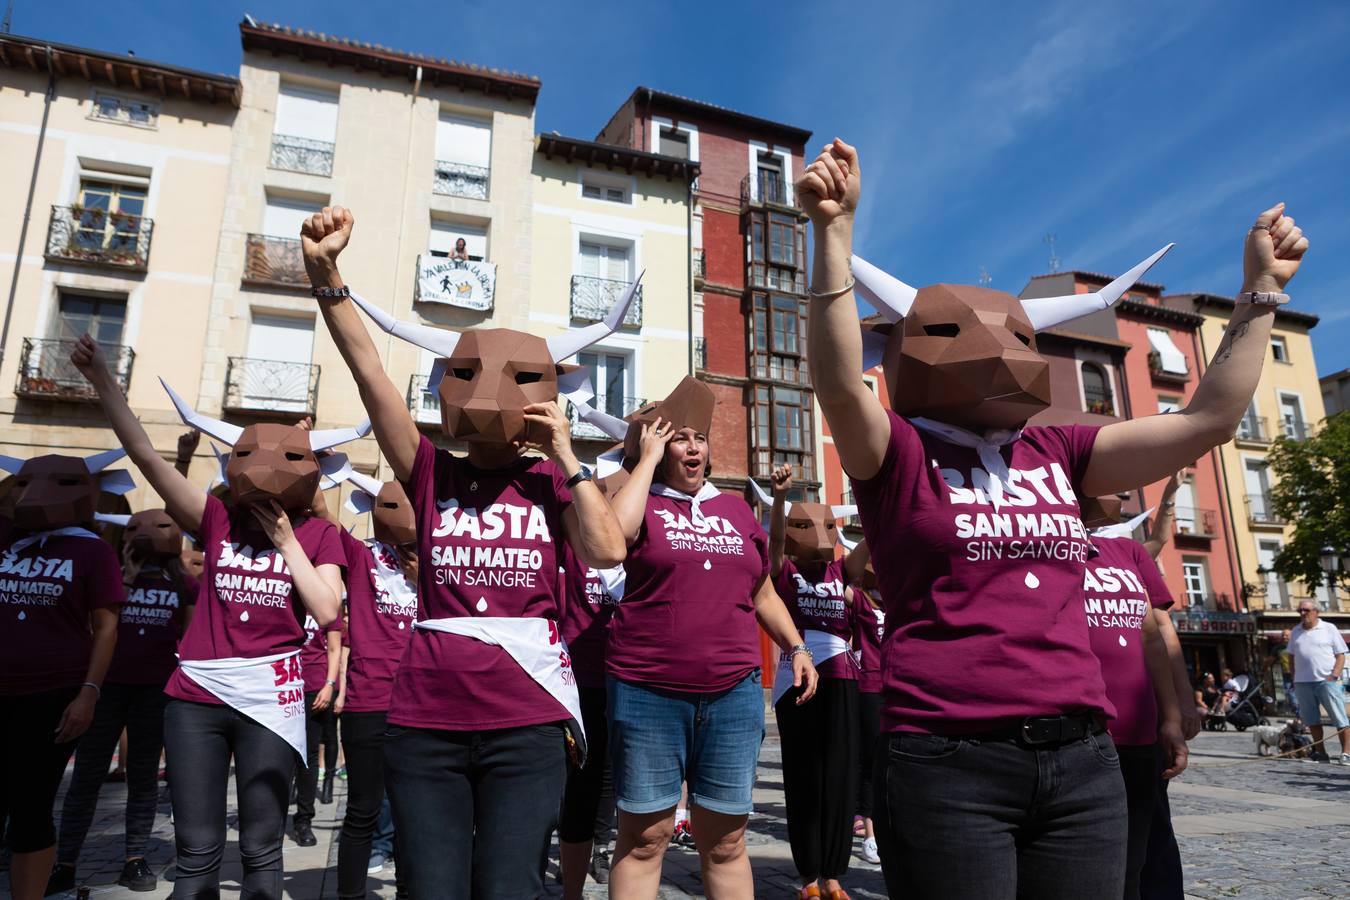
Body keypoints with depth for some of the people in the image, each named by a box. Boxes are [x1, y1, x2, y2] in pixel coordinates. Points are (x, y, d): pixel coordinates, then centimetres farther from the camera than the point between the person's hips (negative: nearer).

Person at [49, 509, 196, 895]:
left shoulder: (185, 586, 6)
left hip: (157, 689, 0)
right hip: (108, 684, 1)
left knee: (144, 774, 5)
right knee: (87, 774, 1)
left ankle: (136, 859, 12)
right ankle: (65, 864, 9)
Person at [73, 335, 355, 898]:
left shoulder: (318, 535, 0)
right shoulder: (217, 519, 4)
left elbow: (325, 611, -12)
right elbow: (145, 454, -1)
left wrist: (285, 540, -10)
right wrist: (102, 380, -6)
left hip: (269, 696, -2)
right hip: (196, 695, 2)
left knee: (260, 851, 8)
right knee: (197, 851, 9)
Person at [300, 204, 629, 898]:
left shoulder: (550, 483, 5)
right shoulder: (431, 473, 5)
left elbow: (607, 552, -12)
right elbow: (370, 375, -6)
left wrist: (567, 459, -8)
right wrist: (325, 275, -16)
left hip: (527, 724, -1)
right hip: (424, 723, 1)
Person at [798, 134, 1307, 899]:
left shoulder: (1056, 453, 11)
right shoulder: (900, 454, -4)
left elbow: (1209, 419, 14)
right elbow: (839, 383, -23)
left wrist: (1260, 290, 15)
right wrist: (836, 230, -29)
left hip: (1082, 763, 6)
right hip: (948, 765, -5)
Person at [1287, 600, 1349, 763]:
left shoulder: (1329, 629, 3)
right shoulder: (1295, 632, 14)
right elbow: (1291, 656, 19)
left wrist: (1334, 675, -11)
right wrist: (1294, 678, 11)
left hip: (1326, 681, -4)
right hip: (1303, 683, 4)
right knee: (1312, 720, 8)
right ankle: (1320, 752, 14)